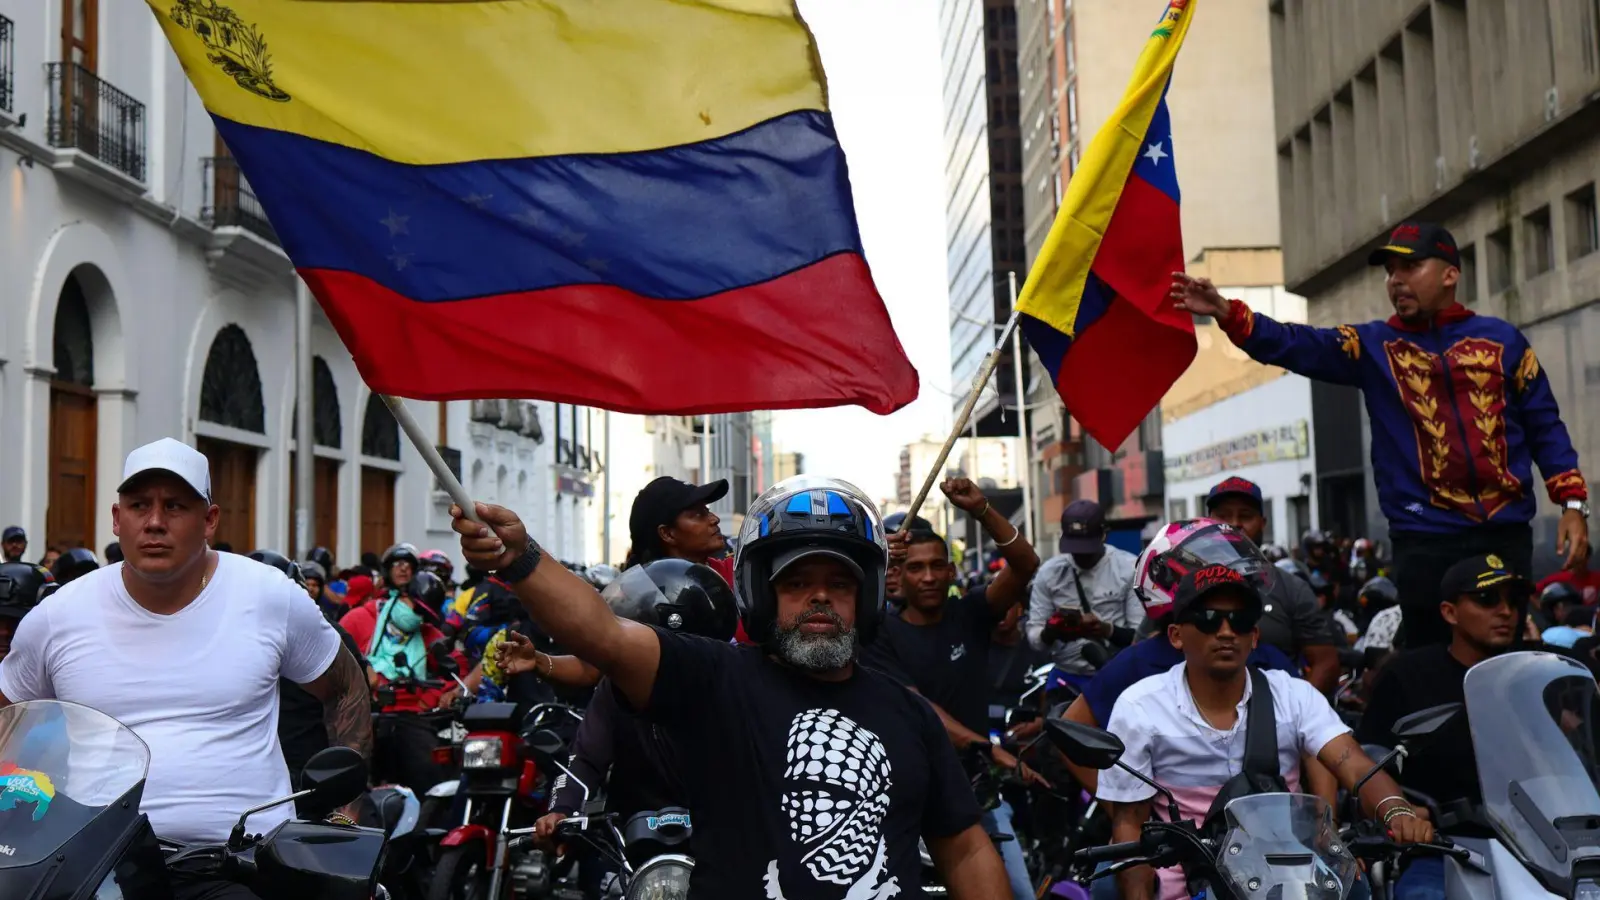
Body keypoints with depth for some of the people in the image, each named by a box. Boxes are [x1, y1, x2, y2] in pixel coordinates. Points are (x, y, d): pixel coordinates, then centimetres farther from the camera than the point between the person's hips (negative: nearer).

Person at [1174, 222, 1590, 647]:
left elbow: (1544, 425, 9)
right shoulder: (1372, 346, 7)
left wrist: (1573, 503, -1)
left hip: (1507, 533, 0)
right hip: (1424, 540, 0)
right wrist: (1225, 312, -21)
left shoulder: (1502, 338, 8)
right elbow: (1296, 346, -6)